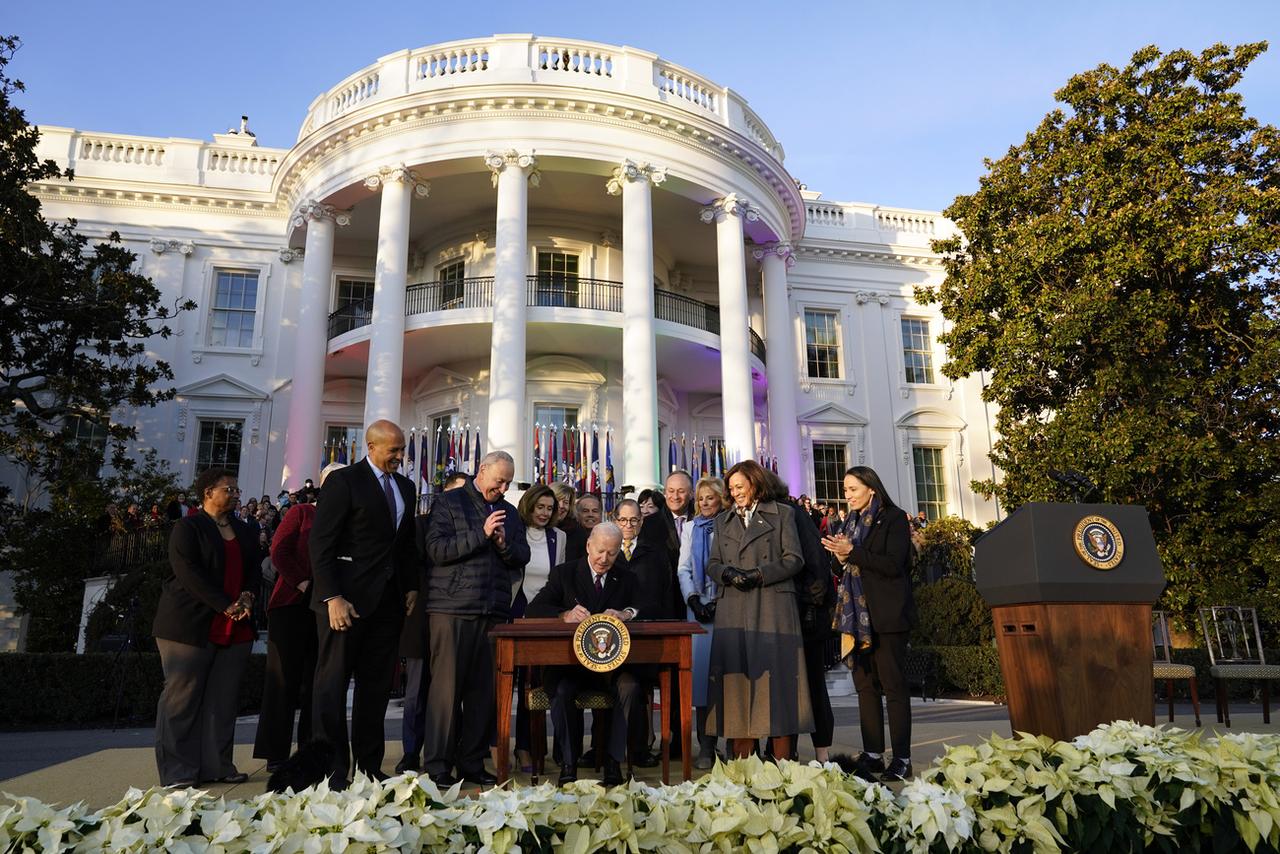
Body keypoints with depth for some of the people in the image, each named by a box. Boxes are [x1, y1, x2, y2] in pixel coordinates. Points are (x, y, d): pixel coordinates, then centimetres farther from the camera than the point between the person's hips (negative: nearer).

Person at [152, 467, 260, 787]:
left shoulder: (244, 531, 18)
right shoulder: (187, 528, -3)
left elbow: (254, 568, 16)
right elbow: (189, 572, -13)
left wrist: (247, 596, -6)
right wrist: (226, 606, -17)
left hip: (235, 628, 6)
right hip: (190, 625, -6)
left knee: (224, 700, 6)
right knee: (183, 697, -1)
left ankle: (218, 766, 12)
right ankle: (178, 771, 7)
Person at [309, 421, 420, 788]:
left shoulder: (405, 486, 14)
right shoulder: (343, 481, -6)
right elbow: (321, 543, -11)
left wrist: (411, 587, 9)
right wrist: (332, 597, -17)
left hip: (388, 601, 7)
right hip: (347, 598, -6)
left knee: (377, 685, 10)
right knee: (332, 682, 2)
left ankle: (369, 765, 19)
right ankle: (331, 769, 11)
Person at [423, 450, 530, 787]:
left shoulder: (509, 512, 18)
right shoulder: (449, 503, 3)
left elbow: (523, 557, 14)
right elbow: (437, 549, -9)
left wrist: (504, 544, -6)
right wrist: (481, 534, -15)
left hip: (494, 611, 5)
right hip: (452, 609, -5)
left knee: (484, 689, 6)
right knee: (447, 687, -2)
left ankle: (472, 763, 16)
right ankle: (437, 766, 7)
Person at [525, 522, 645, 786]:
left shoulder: (627, 580, 13)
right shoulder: (564, 573, 6)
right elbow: (535, 608, -6)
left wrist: (626, 614, -23)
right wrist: (566, 615, -27)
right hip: (569, 662, -1)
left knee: (630, 687, -29)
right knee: (560, 692, -31)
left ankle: (614, 760, -16)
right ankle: (568, 762, -15)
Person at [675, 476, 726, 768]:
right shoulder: (690, 529, 16)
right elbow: (683, 569, 12)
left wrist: (720, 601, -10)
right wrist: (694, 600, -2)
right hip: (699, 606, 3)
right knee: (702, 669, -2)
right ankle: (705, 746, 4)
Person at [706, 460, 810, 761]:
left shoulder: (781, 514, 8)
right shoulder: (723, 521, 18)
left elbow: (794, 559, 1)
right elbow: (712, 565, 15)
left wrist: (759, 575, -10)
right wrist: (728, 573, -7)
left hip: (773, 608, -3)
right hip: (734, 612, 3)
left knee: (776, 678, -4)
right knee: (738, 677, -1)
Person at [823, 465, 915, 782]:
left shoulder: (893, 518, -3)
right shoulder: (852, 523, 16)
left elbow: (893, 564, -14)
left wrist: (852, 552, -17)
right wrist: (840, 556, -2)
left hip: (886, 614, -6)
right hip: (857, 613, 6)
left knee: (893, 685, -4)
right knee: (865, 685, 6)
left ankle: (902, 758, 1)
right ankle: (872, 754, 11)